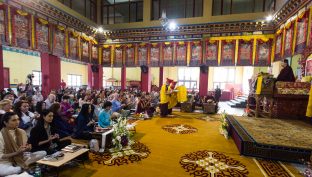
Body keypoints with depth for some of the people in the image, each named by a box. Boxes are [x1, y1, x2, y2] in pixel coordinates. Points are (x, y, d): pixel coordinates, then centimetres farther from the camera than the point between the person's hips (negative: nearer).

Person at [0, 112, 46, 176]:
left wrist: (27, 149, -15)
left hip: (21, 159, 5)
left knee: (43, 153, -12)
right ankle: (23, 167, -16)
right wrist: (17, 152, -24)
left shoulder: (22, 132, -1)